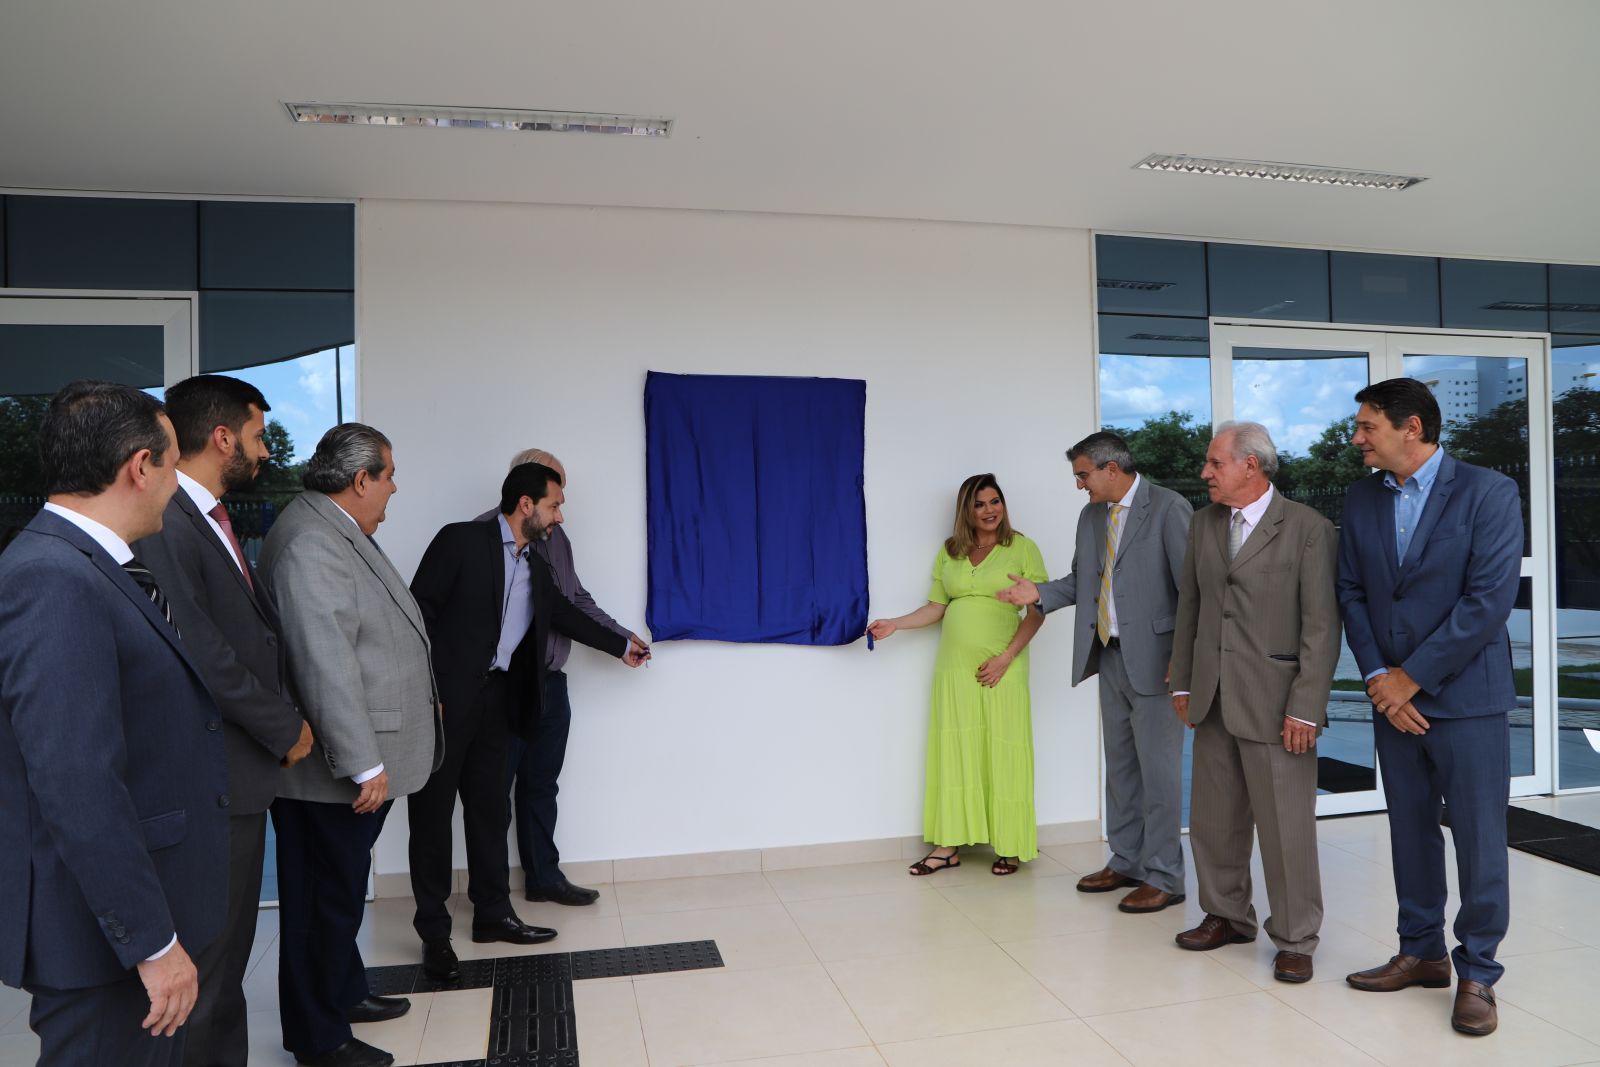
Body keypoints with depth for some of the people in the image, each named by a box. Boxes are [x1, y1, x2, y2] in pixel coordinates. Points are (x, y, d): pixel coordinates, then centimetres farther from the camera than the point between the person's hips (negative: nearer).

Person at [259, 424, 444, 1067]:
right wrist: (364, 764, -24)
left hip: (362, 759, 10)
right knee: (326, 899, 5)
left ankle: (345, 990, 40)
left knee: (343, 888, 23)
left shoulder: (342, 531, 12)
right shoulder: (311, 541, -21)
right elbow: (326, 664, -27)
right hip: (333, 771, -10)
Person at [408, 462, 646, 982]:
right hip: (444, 699, -7)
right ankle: (434, 932, 12)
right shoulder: (461, 540, -7)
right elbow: (420, 610, -10)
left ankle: (493, 914, 24)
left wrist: (621, 646, 36)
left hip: (495, 701, 7)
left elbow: (565, 613, 28)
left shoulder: (535, 567, 14)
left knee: (490, 811, 12)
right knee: (433, 813, 3)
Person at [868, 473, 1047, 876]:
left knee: (1003, 753, 0)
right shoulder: (949, 552, 11)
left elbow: (1038, 611, -3)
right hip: (955, 667, 4)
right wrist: (895, 624, -2)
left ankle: (1011, 846, 11)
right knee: (953, 752, 5)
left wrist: (1006, 657, -11)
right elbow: (936, 607, 12)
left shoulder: (1022, 548, 0)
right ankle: (948, 846, 10)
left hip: (1001, 668, -3)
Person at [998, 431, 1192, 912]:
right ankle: (1125, 862, 29)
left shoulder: (1169, 508, -11)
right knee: (1120, 765, 16)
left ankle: (1164, 878, 11)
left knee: (1158, 770, 0)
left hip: (1153, 659, -7)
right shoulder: (1091, 516, 11)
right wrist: (1040, 593, 0)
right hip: (1109, 656, 8)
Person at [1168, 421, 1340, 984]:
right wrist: (1182, 682, 12)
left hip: (1274, 701, -6)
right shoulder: (1203, 524, 10)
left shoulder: (1308, 529, -8)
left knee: (1286, 827, 2)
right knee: (1214, 819, 15)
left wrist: (1306, 707, -14)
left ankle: (1295, 940, 19)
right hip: (1212, 700, 6)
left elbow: (1321, 626, -10)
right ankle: (1226, 915, 33)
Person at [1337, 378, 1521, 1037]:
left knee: (1479, 840, 3)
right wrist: (1377, 677, -6)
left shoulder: (1488, 493, -9)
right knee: (1411, 831, 13)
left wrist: (1411, 676, -14)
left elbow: (1489, 600, -15)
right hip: (1394, 697, 5)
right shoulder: (1362, 499, 6)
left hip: (1466, 697, -4)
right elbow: (1352, 592, 5)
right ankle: (1421, 953, 28)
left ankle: (1477, 974, 18)